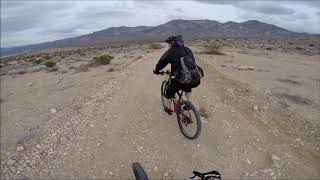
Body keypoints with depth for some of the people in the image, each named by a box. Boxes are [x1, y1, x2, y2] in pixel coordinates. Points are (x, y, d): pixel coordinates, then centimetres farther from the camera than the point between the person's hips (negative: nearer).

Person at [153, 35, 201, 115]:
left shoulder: (170, 52, 2)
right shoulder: (188, 50, 17)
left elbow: (161, 62, 11)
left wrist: (156, 70, 31)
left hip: (181, 81, -5)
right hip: (195, 80, 5)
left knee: (169, 91, 24)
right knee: (187, 87, 40)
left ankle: (168, 109, 41)